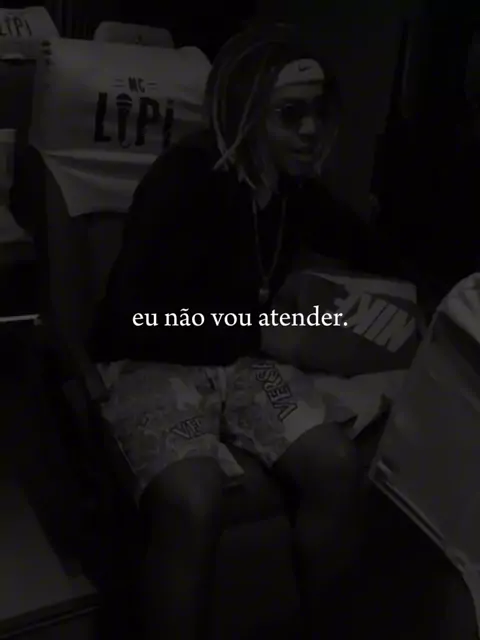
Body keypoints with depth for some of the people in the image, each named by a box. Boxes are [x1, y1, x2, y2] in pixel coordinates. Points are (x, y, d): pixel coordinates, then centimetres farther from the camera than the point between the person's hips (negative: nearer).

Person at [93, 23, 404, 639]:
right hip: (154, 362, -5)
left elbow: (362, 247, 23)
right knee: (191, 504, -33)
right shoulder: (184, 179, -17)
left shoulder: (295, 187, 3)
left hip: (245, 357, 6)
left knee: (336, 466, -19)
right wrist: (258, 334, -18)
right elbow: (129, 316, -22)